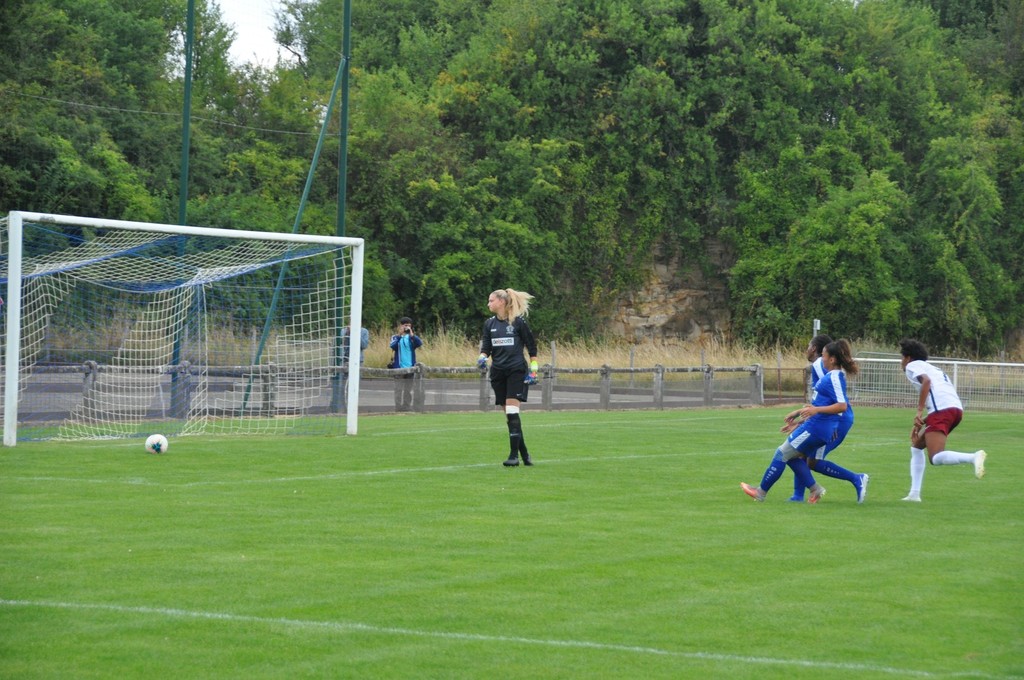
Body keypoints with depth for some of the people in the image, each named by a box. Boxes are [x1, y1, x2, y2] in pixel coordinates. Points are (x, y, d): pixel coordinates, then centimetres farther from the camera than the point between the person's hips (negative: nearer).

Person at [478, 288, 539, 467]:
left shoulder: (518, 322, -4)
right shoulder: (489, 324, 10)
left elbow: (532, 347, 0)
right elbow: (486, 347, 9)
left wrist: (533, 370, -4)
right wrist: (482, 357, -14)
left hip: (516, 371, -5)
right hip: (498, 372, 5)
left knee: (512, 412, -15)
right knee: (508, 414, 4)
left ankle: (514, 455, -13)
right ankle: (524, 453, 13)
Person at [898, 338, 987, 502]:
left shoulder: (912, 366, 10)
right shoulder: (932, 368, 35)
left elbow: (926, 380, -11)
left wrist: (919, 411, -14)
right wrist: (922, 422, 25)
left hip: (942, 409, -9)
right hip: (957, 408, 9)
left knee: (935, 458, -19)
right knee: (916, 446, 23)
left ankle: (974, 457, -41)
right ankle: (915, 494, 17)